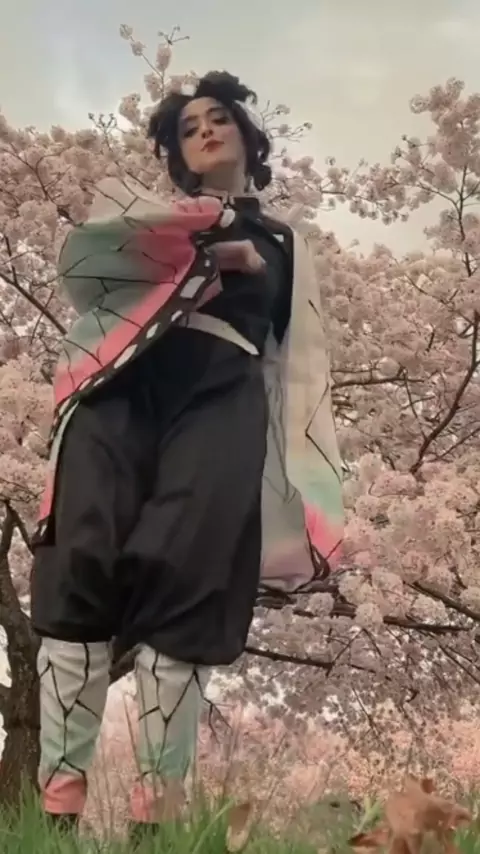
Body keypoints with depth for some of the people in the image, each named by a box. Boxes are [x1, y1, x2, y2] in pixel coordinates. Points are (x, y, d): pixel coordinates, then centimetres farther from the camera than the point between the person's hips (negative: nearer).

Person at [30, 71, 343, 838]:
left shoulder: (281, 245, 28)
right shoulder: (142, 206, 27)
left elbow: (300, 365, 21)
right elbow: (80, 260, 7)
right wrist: (195, 245, 2)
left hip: (220, 403, 0)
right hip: (122, 388, 0)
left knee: (182, 586, -16)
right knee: (85, 570, -17)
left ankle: (156, 811, -16)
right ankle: (58, 799, -19)